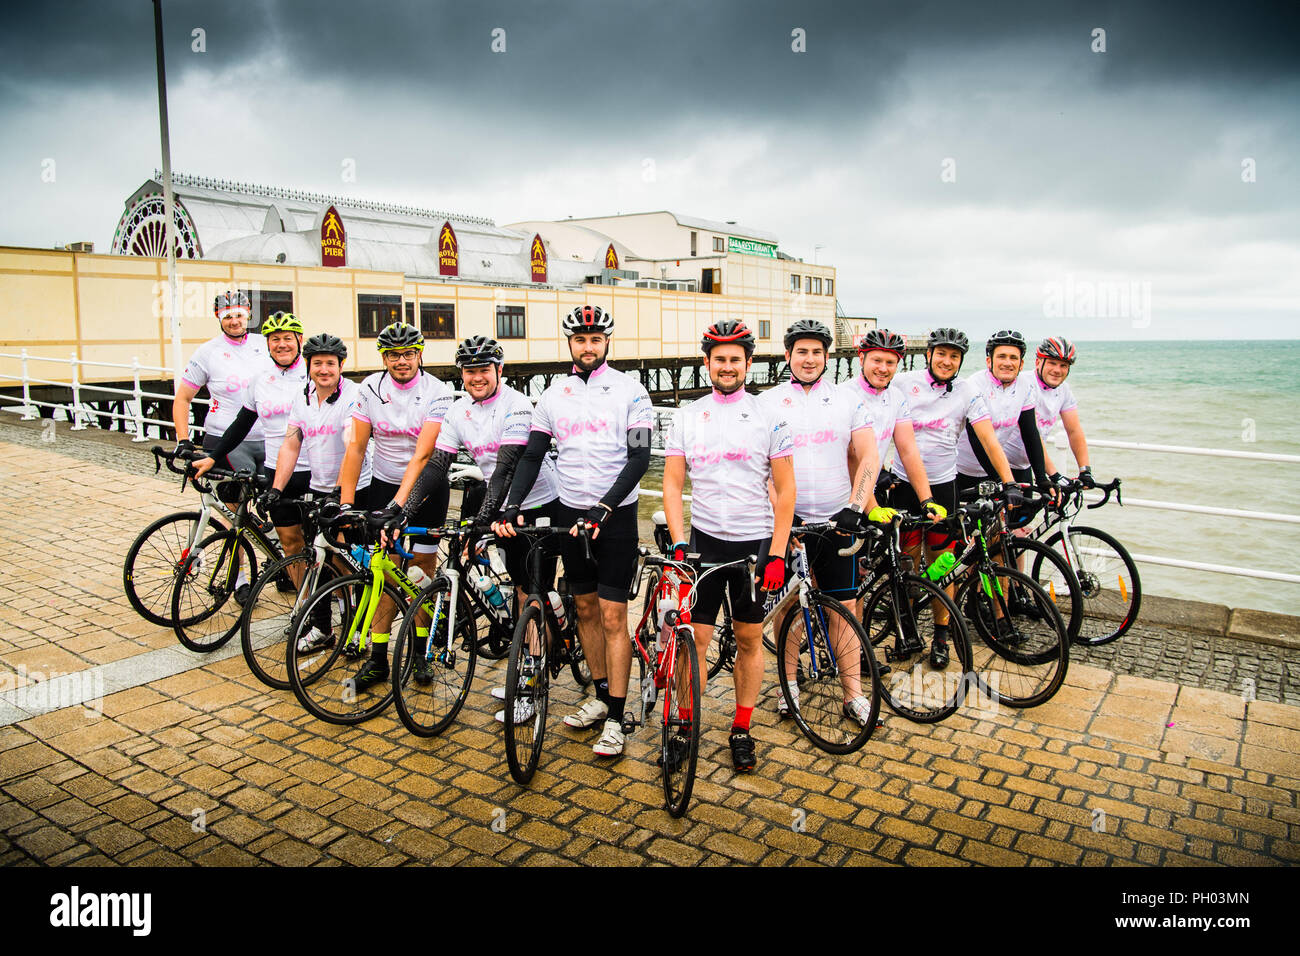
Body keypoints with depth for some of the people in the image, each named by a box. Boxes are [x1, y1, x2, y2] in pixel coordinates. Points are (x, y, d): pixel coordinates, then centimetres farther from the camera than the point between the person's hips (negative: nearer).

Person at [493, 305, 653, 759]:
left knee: (613, 616, -3)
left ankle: (615, 719, 5)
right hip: (570, 512, 5)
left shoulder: (629, 390, -7)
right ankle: (601, 696, 29)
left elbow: (639, 458, -13)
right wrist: (511, 507, -9)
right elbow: (532, 455, 5)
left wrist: (604, 508, -23)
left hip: (615, 515, -5)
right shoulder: (554, 394, 6)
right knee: (585, 608, 14)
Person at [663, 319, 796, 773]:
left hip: (756, 541, 0)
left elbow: (784, 489, 0)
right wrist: (678, 544, -9)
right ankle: (685, 726, 16)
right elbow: (672, 483, 2)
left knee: (749, 639, 9)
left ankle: (741, 729, 24)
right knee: (694, 638, -1)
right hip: (704, 539, 1)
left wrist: (776, 554, -7)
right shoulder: (686, 416, 4)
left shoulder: (769, 415, 0)